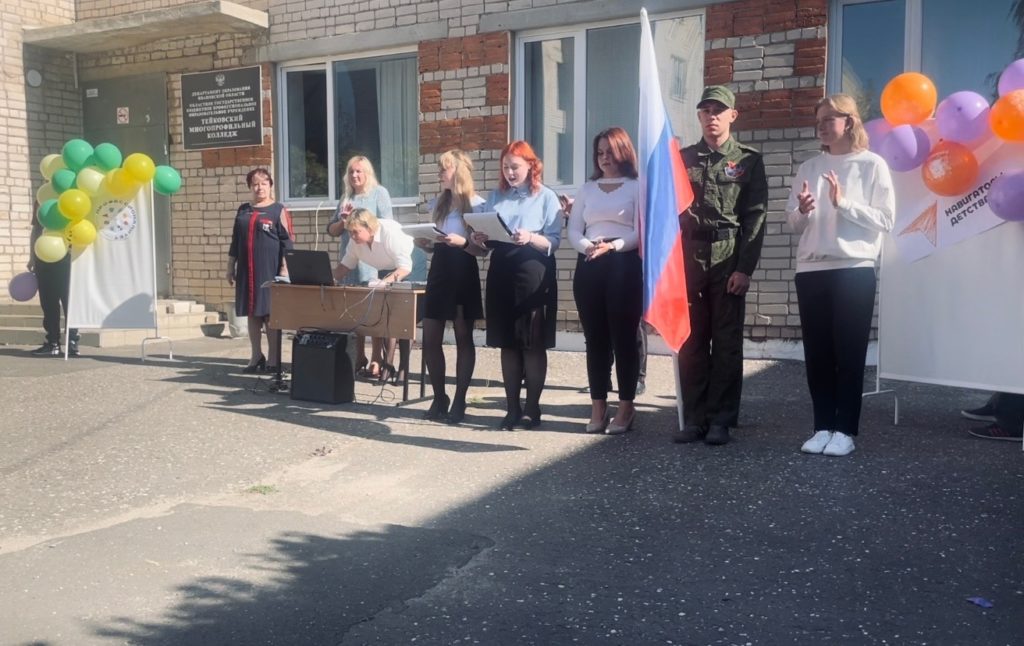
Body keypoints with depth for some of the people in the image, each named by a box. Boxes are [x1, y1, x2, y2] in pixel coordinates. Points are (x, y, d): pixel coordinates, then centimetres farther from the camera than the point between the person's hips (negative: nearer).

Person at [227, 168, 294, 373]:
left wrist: (284, 268, -11)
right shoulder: (243, 210, 14)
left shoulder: (278, 210, 1)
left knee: (270, 314, -2)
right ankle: (256, 357, 16)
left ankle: (274, 359, 5)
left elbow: (287, 241, -4)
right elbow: (235, 241, 18)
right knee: (252, 313, 7)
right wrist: (230, 266, 14)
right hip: (247, 270, 5)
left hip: (269, 270, -4)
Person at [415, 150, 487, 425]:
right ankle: (439, 398, 17)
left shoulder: (476, 204, -5)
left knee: (463, 338, 2)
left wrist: (462, 242, -24)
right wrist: (424, 243, -2)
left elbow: (483, 249, -8)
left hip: (463, 271, -6)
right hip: (439, 269, 6)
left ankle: (459, 401, 10)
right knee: (429, 339, 3)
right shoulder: (438, 203, 14)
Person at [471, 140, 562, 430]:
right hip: (501, 272, 4)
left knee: (533, 344, 0)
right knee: (507, 342, 6)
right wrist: (480, 239, -8)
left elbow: (553, 242, -8)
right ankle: (512, 407, 13)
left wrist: (530, 238, -25)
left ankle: (532, 408, 9)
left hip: (533, 273, -4)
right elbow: (487, 235, 14)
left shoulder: (546, 197, 1)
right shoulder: (496, 196, 15)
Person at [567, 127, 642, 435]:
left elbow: (640, 232, -6)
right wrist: (587, 246, -11)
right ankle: (598, 407, 10)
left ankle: (626, 407, 3)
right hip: (589, 266, 4)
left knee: (623, 337, -3)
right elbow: (573, 230, 9)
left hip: (624, 265, -4)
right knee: (595, 338, 4)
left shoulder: (637, 187, 4)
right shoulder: (586, 188, 17)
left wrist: (612, 246, -19)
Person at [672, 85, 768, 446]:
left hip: (728, 259, -2)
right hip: (688, 258, 2)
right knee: (690, 342, 4)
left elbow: (755, 217, -1)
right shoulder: (681, 158, 12)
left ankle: (720, 420, 8)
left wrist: (744, 268, -10)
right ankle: (694, 418, 12)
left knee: (727, 343, 2)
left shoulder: (749, 161, 6)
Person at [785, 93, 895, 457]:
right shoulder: (809, 167, 13)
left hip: (854, 269, -4)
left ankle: (845, 430, 7)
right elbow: (792, 223, 13)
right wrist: (802, 211, -8)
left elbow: (885, 220, -5)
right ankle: (823, 427, 13)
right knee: (817, 352, 5)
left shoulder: (872, 165, 1)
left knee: (849, 352, 0)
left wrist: (842, 203, -13)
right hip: (811, 269, 4)